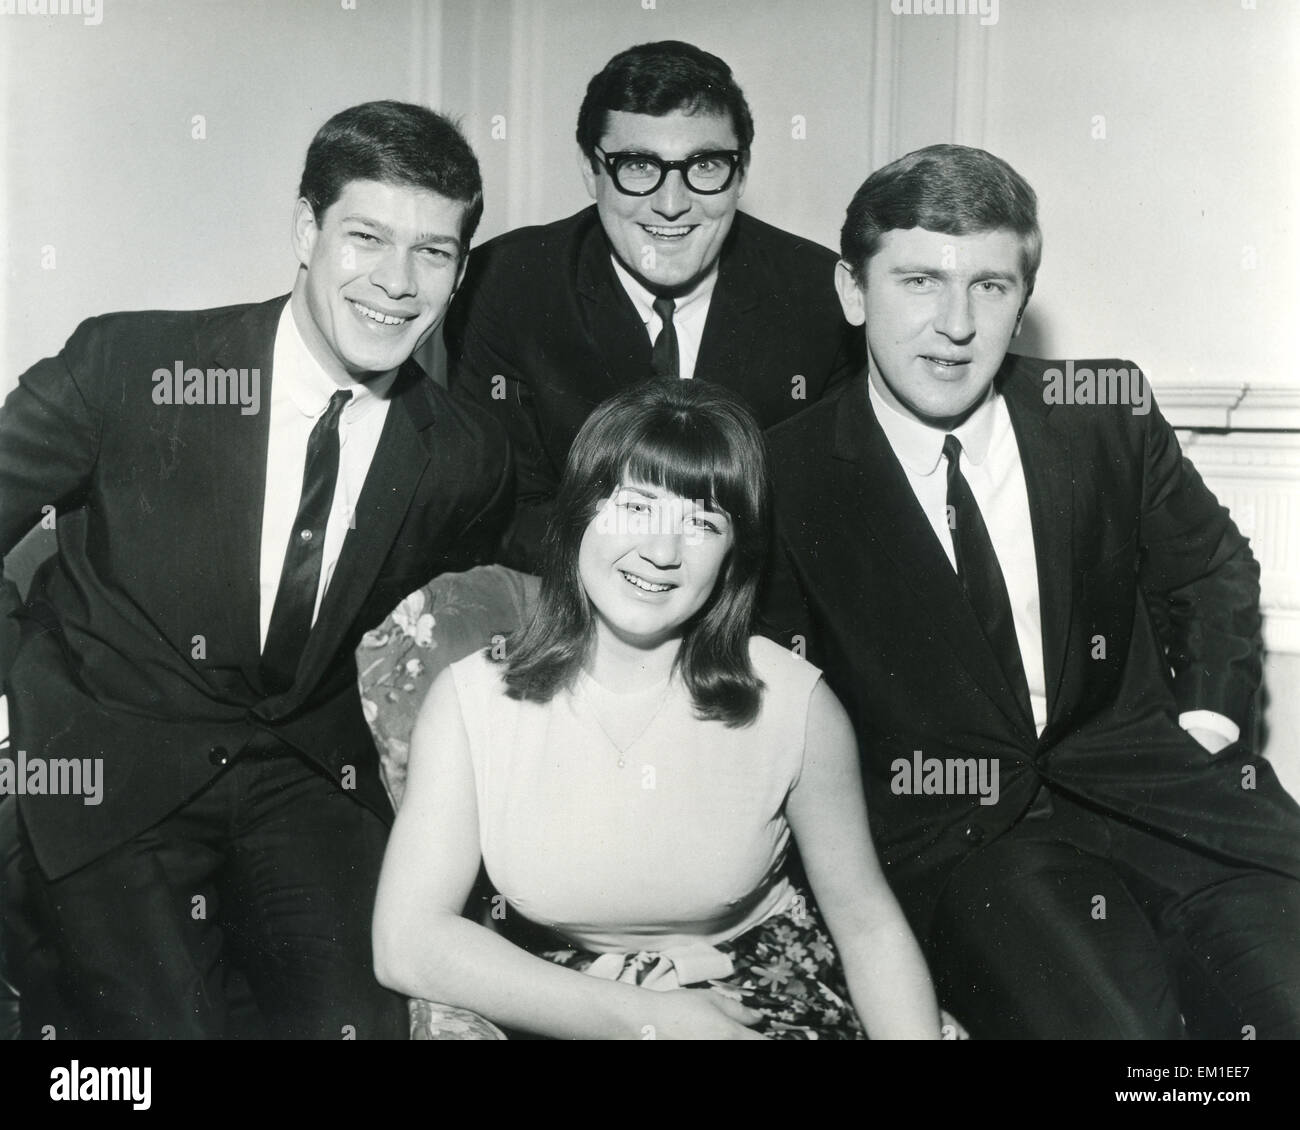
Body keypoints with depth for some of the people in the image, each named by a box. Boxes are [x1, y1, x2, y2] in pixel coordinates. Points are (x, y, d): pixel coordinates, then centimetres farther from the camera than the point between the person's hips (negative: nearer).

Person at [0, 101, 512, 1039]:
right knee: (166, 1018, -15)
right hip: (108, 762, -2)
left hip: (306, 775, 3)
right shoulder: (122, 365, -17)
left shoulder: (469, 462, -6)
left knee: (359, 1016, -12)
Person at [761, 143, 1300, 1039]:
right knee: (1109, 1019, -28)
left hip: (1146, 776, 3)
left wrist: (1212, 714, 5)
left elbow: (1214, 572, 20)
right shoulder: (790, 476, -3)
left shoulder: (1109, 415, 4)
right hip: (954, 836, -3)